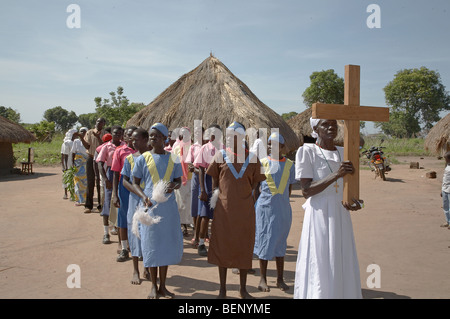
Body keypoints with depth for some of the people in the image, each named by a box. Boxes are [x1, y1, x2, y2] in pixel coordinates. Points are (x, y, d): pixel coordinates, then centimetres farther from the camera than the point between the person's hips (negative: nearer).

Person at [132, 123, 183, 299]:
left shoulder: (173, 159, 6)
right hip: (150, 206, -2)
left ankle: (163, 286, 23)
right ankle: (154, 286, 20)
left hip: (168, 206, 2)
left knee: (167, 243, 8)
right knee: (151, 244, 3)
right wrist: (144, 197, -15)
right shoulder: (143, 158, 1)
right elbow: (135, 183, 3)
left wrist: (173, 186, -12)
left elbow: (178, 180, 12)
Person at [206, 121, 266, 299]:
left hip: (245, 210, 1)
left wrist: (248, 195, 0)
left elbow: (255, 182, 9)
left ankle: (243, 289, 26)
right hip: (224, 208, -1)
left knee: (244, 247, 10)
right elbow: (214, 180, 7)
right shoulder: (220, 155, -1)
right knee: (222, 246, 6)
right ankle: (222, 289, 23)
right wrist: (217, 194, 0)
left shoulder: (251, 158, 1)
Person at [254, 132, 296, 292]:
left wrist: (283, 201, 9)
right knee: (264, 241, 2)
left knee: (280, 243, 10)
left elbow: (289, 187, 12)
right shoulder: (262, 162, 1)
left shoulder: (289, 164, 6)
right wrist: (254, 205, 3)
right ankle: (263, 279, 13)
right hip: (265, 207, -2)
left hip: (283, 209, 2)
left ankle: (280, 279, 20)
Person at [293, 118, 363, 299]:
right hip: (319, 216, -5)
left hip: (341, 217, 6)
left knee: (343, 267, 10)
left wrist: (355, 203, -4)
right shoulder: (307, 151, -6)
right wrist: (335, 175, -23)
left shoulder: (343, 153, 10)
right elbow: (306, 191, -14)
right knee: (319, 269, -1)